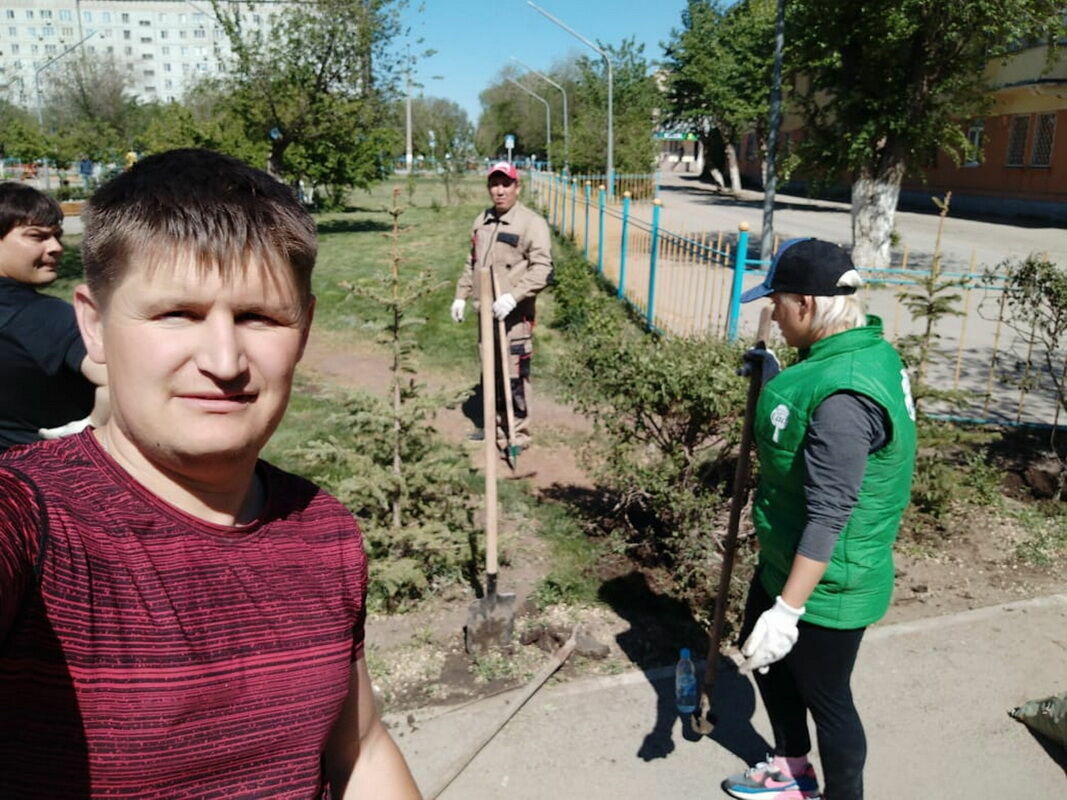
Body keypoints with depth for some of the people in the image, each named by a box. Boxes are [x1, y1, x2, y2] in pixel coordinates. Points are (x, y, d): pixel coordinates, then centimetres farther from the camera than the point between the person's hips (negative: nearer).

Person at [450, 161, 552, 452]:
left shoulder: (532, 223, -10)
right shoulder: (481, 222, 14)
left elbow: (542, 268, -19)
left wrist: (513, 296, -28)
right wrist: (461, 295, 17)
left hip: (516, 313, -7)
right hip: (486, 310, 7)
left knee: (515, 375, -5)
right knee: (490, 371, 16)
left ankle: (519, 435, 9)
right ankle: (496, 426, 32)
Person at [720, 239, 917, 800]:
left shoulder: (844, 395, -32)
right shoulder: (858, 350, 0)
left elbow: (829, 517, -31)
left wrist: (788, 609, -27)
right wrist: (776, 379, 16)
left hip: (826, 582, -10)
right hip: (786, 559, 10)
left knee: (825, 696, 12)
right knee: (763, 655, 26)